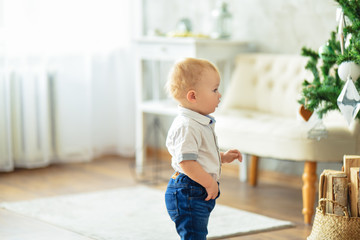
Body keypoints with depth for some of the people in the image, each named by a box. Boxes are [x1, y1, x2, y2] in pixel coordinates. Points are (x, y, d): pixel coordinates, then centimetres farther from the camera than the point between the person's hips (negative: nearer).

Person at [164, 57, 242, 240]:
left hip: (201, 192, 11)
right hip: (187, 193, -11)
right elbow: (186, 162, -28)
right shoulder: (186, 127, -22)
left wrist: (223, 157, 15)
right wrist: (209, 182, -23)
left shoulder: (202, 123, 13)